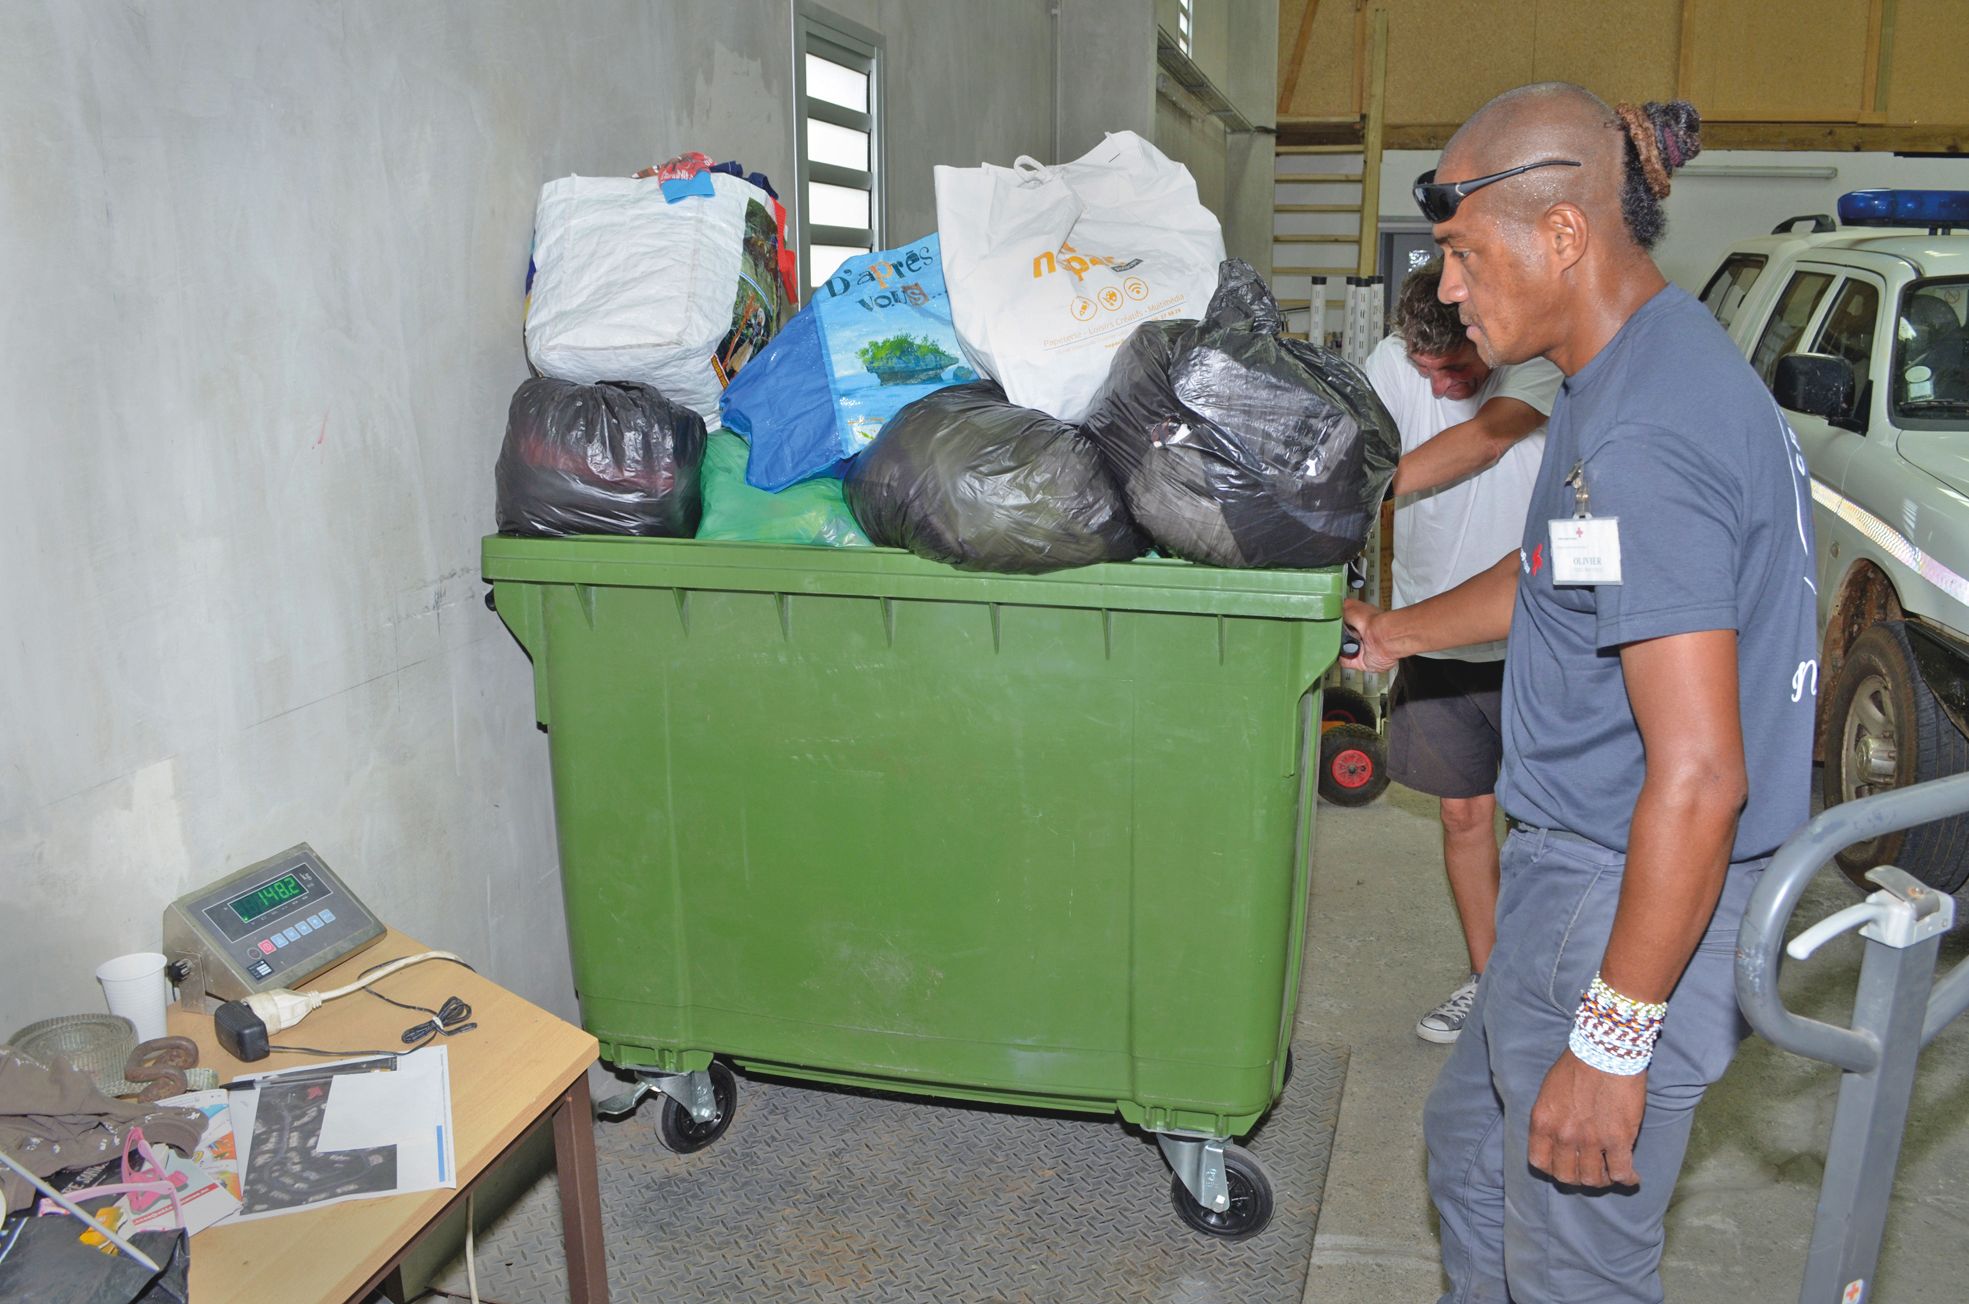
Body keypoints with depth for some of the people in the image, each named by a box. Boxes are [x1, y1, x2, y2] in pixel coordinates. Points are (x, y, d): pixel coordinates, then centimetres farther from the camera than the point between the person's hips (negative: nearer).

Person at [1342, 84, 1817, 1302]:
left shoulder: (1641, 438, -26)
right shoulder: (1668, 357, 7)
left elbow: (1698, 778, -29)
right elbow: (1555, 576, 24)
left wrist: (1612, 1040, -24)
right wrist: (1400, 630, 35)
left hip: (1633, 901, -10)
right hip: (1583, 864, 10)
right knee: (1473, 1140, 27)